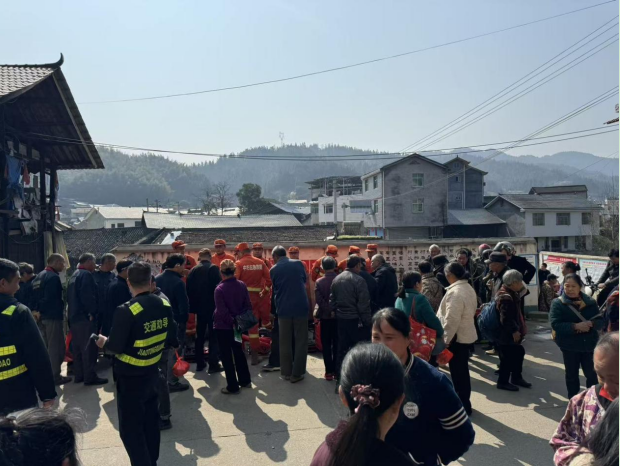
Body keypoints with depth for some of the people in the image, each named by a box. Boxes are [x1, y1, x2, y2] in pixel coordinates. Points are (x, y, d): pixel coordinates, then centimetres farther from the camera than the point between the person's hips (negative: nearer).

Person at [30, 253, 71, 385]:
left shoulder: (38, 276, 15)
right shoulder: (53, 277, -16)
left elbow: (33, 296, 14)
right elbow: (51, 299, -23)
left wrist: (35, 310, 9)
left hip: (42, 316, 10)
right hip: (53, 316, -9)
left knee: (46, 346, 17)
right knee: (55, 347, -2)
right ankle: (55, 376, 3)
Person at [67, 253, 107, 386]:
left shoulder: (74, 276, 17)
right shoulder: (86, 275, -13)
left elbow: (69, 297, 21)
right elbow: (88, 296, -23)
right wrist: (92, 312, -14)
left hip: (74, 316, 10)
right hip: (86, 317, -10)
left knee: (77, 348, 13)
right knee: (89, 348, -5)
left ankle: (79, 375, 20)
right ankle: (90, 377, -2)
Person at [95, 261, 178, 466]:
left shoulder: (126, 311, -24)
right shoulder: (164, 305, -7)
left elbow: (115, 346, -21)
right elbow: (171, 338, 2)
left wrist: (104, 342, 1)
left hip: (130, 377, -6)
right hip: (152, 372, 6)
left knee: (130, 428, 7)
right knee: (150, 421, 21)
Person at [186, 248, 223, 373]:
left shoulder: (194, 270, 4)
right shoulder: (213, 268, -9)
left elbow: (189, 289, 4)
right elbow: (219, 286, -14)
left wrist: (193, 305, 10)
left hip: (199, 307, 4)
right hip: (212, 307, -4)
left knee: (200, 336, 15)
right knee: (213, 336, 2)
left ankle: (200, 363, 20)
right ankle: (213, 364, -1)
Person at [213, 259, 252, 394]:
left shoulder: (219, 289, -18)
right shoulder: (242, 285, -3)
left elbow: (222, 311, -20)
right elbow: (248, 306, 0)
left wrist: (231, 321, -9)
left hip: (223, 326, -5)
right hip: (236, 325, 5)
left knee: (226, 356, 5)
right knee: (238, 352, 21)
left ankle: (233, 387, 11)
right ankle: (245, 381, 30)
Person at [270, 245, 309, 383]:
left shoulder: (273, 270, -1)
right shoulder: (299, 264, 2)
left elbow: (274, 290, 10)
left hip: (284, 309, 0)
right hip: (301, 307, 0)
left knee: (285, 342, 12)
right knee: (301, 341, 7)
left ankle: (286, 372, 19)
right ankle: (297, 373, 9)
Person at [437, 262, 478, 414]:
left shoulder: (455, 292, -24)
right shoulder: (469, 288, 8)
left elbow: (451, 320, -25)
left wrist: (446, 340, -16)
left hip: (456, 337, -10)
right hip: (466, 334, 10)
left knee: (458, 372, 2)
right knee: (462, 370, 19)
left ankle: (463, 406, 13)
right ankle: (464, 402, 32)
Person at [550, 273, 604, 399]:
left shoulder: (590, 302, 3)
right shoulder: (558, 303, -7)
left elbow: (600, 322, 0)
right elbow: (555, 324, -16)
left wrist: (590, 324, -22)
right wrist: (576, 326, -27)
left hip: (589, 344, 2)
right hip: (570, 346, -2)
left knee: (592, 374, 9)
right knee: (572, 374, 10)